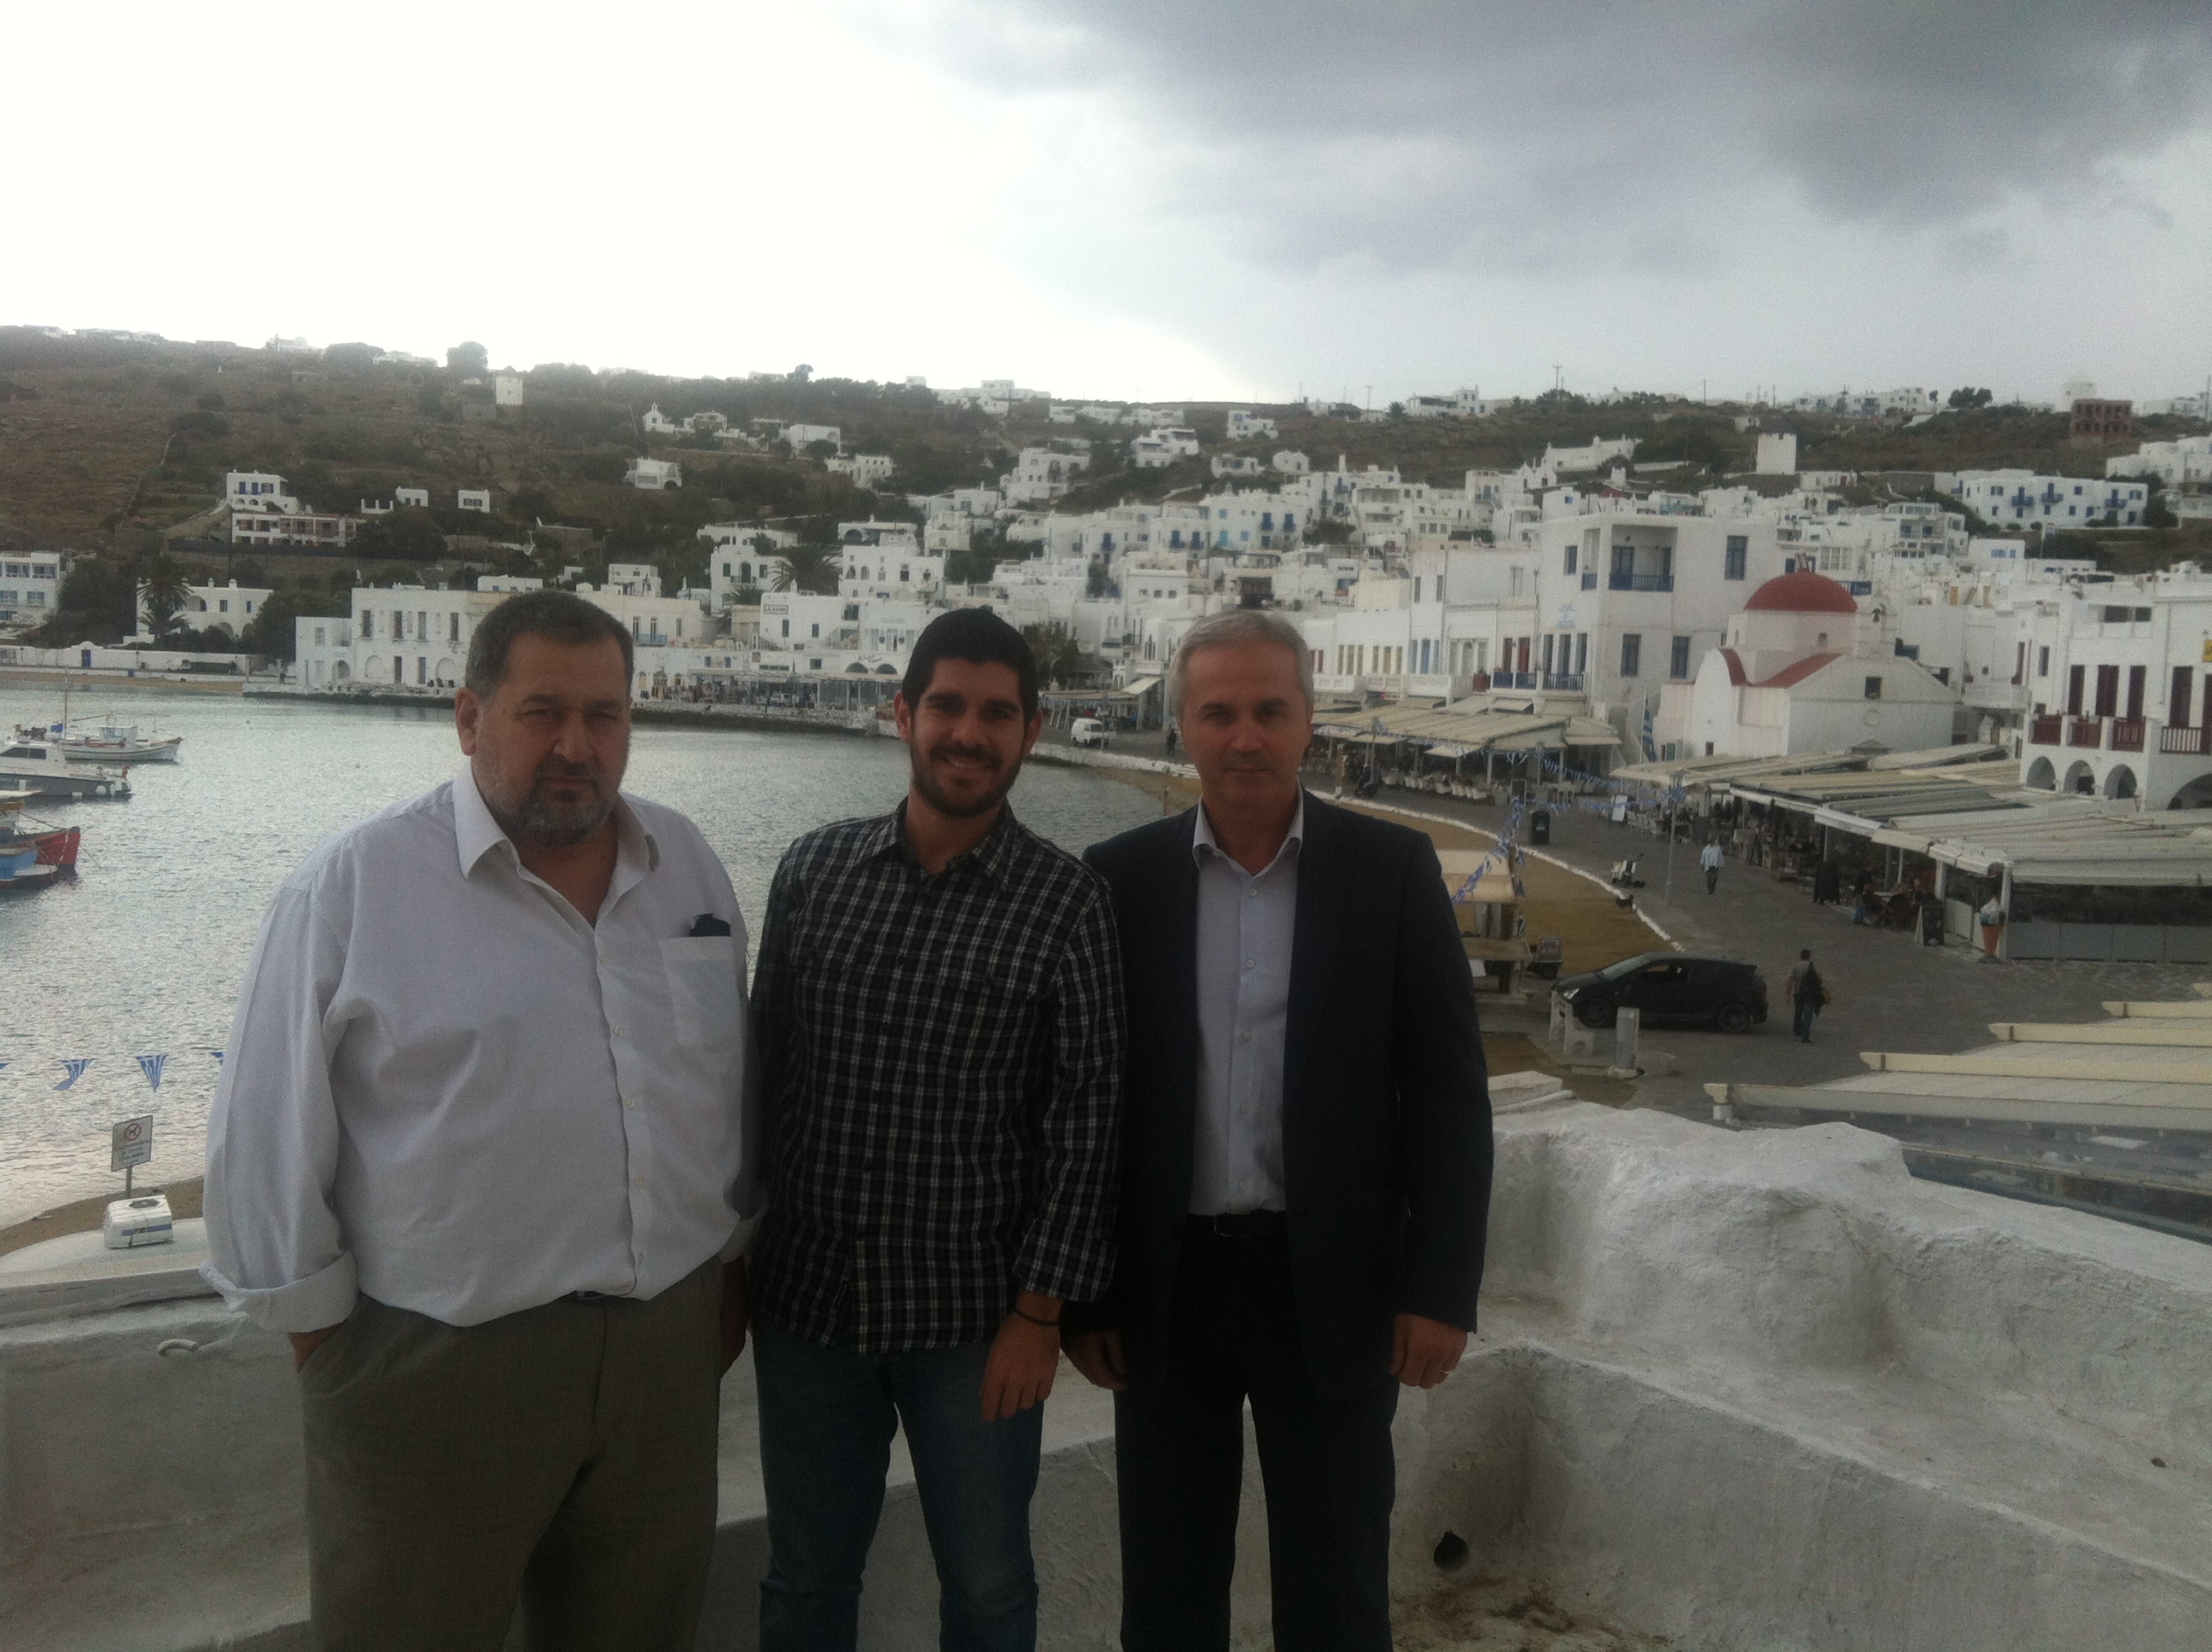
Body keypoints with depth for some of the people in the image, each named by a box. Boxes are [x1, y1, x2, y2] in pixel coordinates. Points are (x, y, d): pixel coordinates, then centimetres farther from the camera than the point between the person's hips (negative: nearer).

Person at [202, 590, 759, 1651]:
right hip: (434, 1364, -4)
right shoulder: (355, 886, -10)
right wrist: (318, 1326, -3)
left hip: (669, 1350, 5)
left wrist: (733, 1260, 16)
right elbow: (272, 1133, -6)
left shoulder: (688, 865, 5)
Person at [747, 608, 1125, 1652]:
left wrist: (1040, 1311, -9)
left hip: (975, 1318, -2)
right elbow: (762, 1069, 5)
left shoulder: (1067, 903, -8)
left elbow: (1086, 1115, -7)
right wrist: (732, 1260, 6)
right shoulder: (814, 869, 0)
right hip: (805, 1300, 2)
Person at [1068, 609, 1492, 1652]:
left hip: (1333, 1283, -1)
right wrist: (1080, 1289, 1)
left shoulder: (1391, 870, -4)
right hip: (1166, 1285, 1)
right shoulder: (1120, 879, -1)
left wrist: (1440, 1286, -7)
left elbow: (1448, 1091, -3)